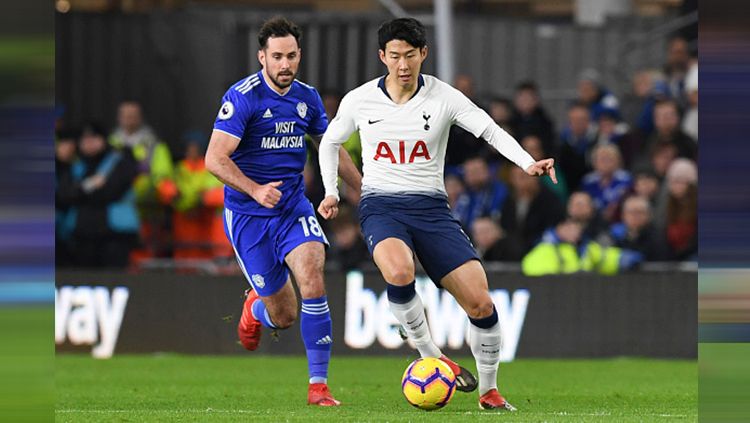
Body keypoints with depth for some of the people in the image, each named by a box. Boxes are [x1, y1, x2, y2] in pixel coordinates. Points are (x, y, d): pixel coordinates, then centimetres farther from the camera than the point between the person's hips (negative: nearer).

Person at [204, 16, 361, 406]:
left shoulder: (307, 97, 4)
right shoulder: (243, 97, -14)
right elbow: (215, 159, -19)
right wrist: (254, 190, -32)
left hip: (293, 206, 4)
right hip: (247, 214, -3)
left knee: (312, 277, -23)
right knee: (284, 315, 0)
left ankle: (318, 385, -17)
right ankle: (255, 309, 40)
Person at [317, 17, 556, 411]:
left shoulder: (444, 97, -3)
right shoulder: (358, 101, 1)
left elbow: (490, 130, -13)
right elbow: (330, 141, 19)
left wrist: (527, 163, -29)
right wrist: (331, 193, 11)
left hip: (431, 208, 1)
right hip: (380, 206, -1)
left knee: (480, 303, -9)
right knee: (399, 272, -36)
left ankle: (489, 390, 12)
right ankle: (430, 356, -16)